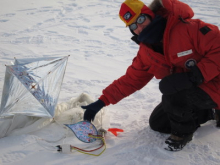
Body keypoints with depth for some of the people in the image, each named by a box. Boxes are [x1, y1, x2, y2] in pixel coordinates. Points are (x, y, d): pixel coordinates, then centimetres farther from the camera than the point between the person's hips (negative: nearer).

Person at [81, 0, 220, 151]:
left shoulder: (187, 28, -25)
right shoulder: (145, 53, -2)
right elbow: (130, 80, 4)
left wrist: (195, 75, -35)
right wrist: (102, 102, 0)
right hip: (184, 91, 8)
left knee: (172, 95, -34)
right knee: (157, 124, 15)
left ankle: (183, 132, -1)